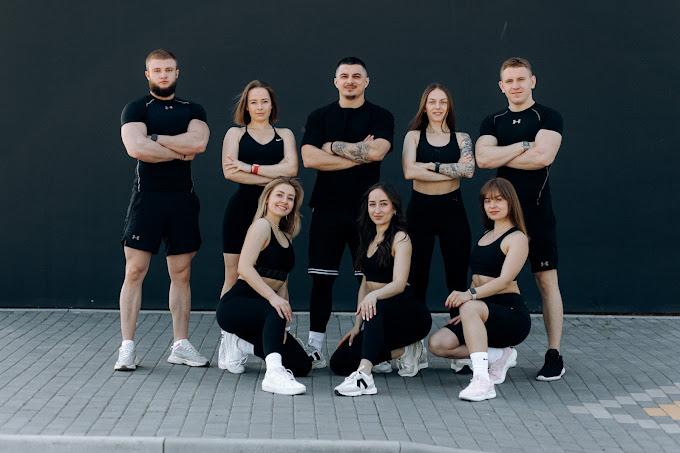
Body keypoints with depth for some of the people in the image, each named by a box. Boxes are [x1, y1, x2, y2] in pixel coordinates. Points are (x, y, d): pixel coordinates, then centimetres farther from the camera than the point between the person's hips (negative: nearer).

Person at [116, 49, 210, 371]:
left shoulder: (192, 111, 11)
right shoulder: (136, 109, 2)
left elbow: (198, 142, -10)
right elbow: (135, 148, -17)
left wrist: (154, 138, -10)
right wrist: (179, 152, -8)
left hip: (182, 199, 3)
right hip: (147, 197, -3)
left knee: (181, 273, 6)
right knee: (135, 272, -5)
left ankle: (180, 346, 13)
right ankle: (127, 347, -1)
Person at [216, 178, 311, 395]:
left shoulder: (285, 236, 17)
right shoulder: (262, 226, -8)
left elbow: (281, 282, 12)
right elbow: (244, 268, -23)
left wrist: (282, 322, -3)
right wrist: (273, 298, -34)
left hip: (259, 308, 9)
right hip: (235, 304, -9)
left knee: (302, 365, 3)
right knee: (277, 311, -39)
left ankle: (244, 346, 18)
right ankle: (274, 373, -48)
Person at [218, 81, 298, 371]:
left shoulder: (284, 135, 15)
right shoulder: (235, 134, 11)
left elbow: (291, 168, -4)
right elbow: (229, 172, -6)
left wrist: (250, 167, -10)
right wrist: (272, 178, -10)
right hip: (242, 209, -1)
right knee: (234, 276, -3)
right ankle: (227, 344, -2)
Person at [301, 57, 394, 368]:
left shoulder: (381, 117, 6)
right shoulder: (319, 117, 10)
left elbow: (377, 151, -15)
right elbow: (309, 158, -6)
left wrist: (335, 147, -5)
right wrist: (358, 155, -7)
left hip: (367, 209, -1)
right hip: (327, 208, 1)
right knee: (322, 279, 2)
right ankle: (315, 347, 8)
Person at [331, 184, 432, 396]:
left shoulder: (400, 238, -11)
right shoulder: (369, 239, 13)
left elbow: (399, 284, -24)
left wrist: (374, 296, -44)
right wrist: (357, 325, 6)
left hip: (411, 314, -8)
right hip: (380, 319, 8)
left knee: (376, 307, -40)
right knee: (339, 362, -7)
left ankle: (364, 375, -50)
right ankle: (404, 351, 5)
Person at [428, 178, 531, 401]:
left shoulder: (517, 238, -5)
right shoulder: (486, 235, 20)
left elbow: (504, 280, -20)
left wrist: (470, 295, -34)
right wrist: (466, 307, 5)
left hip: (511, 313, -8)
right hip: (483, 313, 8)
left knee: (471, 307, -39)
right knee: (438, 343, -13)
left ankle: (482, 380, -43)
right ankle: (499, 356, -1)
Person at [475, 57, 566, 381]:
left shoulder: (548, 118, 0)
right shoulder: (492, 122, 12)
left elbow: (543, 157, -17)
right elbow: (483, 158, -5)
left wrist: (501, 156, -7)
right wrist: (524, 146, -10)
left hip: (537, 212, -4)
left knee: (546, 281, -2)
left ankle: (554, 354, 1)